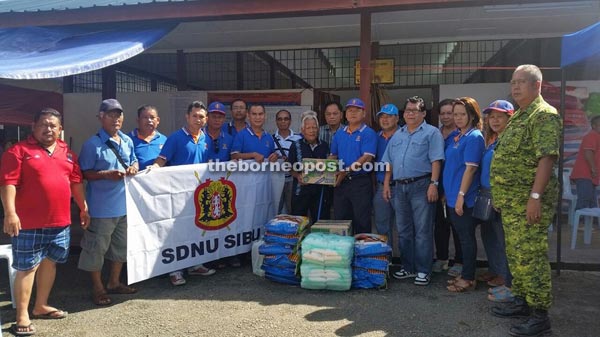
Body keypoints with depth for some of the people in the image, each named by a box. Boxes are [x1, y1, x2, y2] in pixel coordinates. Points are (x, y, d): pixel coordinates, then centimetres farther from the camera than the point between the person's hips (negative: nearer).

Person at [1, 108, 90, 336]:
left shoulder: (67, 153, 11)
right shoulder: (19, 151, -6)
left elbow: (76, 182, 16)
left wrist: (84, 208, 15)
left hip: (60, 222, 6)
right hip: (29, 223, -6)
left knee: (50, 262, 15)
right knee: (27, 267, 0)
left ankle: (41, 306, 29)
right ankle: (22, 316, 9)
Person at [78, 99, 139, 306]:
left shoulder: (127, 141, 7)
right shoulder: (92, 144, -13)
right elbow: (83, 173, -12)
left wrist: (134, 167, -4)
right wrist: (106, 174, -25)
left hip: (125, 203, 7)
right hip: (101, 207, -7)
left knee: (121, 245, 18)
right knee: (97, 248, 4)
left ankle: (114, 282, 35)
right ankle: (98, 288, 21)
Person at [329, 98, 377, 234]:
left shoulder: (368, 133, -5)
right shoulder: (339, 134, 14)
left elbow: (367, 158, -15)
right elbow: (333, 156, 18)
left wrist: (346, 171, -21)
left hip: (361, 183, -6)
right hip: (340, 182, 6)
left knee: (361, 223, 1)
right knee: (340, 220, 12)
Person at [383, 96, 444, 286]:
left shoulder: (431, 133, 0)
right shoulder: (397, 135, 18)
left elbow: (436, 160, -8)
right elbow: (389, 162, 17)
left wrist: (433, 184, -17)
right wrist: (386, 184, 9)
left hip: (421, 186, -6)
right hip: (398, 187, 6)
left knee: (423, 231, -2)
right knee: (403, 231, 11)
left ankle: (423, 270, 5)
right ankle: (408, 267, 22)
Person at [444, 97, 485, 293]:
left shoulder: (474, 137, -11)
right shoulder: (455, 136, 12)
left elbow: (470, 168, -17)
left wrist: (461, 195, -21)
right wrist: (447, 192, 16)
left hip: (464, 198, -8)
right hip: (452, 196, 8)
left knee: (467, 237, 1)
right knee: (462, 236, 15)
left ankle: (469, 279, 11)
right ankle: (465, 274, 26)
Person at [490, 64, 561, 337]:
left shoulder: (544, 115, -11)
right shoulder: (518, 116, 18)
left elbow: (547, 157, -20)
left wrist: (535, 196, -25)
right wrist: (502, 195, 21)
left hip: (527, 200, -10)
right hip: (511, 201, 10)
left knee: (530, 256, -5)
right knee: (515, 254, 16)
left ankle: (539, 314, 5)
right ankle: (522, 301, 29)